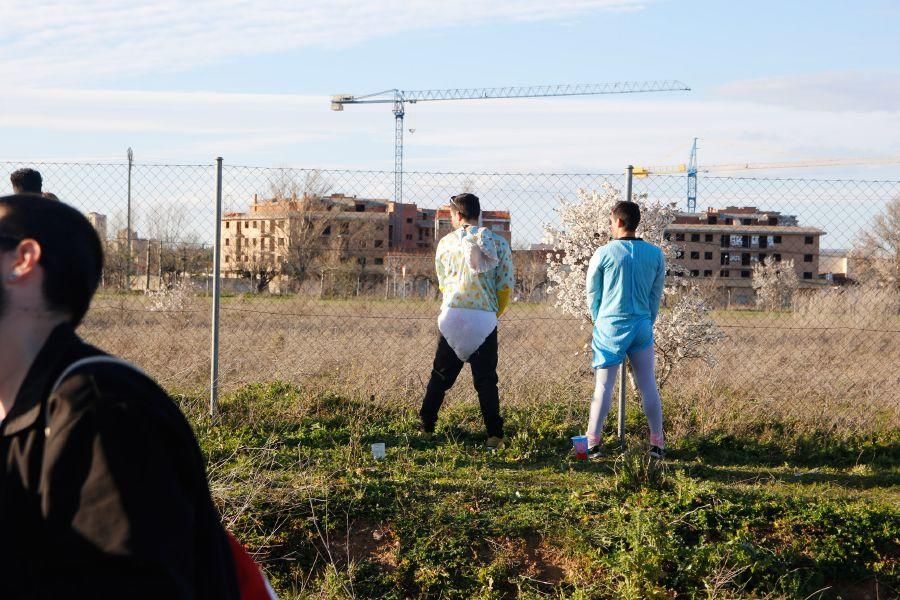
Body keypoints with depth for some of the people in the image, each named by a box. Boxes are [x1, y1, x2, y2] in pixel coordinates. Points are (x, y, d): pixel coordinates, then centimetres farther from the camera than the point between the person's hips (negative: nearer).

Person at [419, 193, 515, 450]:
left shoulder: (445, 243, 5)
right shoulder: (497, 243, 2)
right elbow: (506, 286, 0)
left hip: (451, 316, 1)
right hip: (485, 319, -1)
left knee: (440, 376, 12)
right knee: (486, 380, 4)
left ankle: (426, 427, 15)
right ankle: (494, 435, -2)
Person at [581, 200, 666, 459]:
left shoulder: (603, 253, -7)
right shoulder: (655, 254, 2)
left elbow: (592, 294, 2)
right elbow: (656, 295, 8)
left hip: (610, 327, -2)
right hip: (642, 326, 2)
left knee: (603, 386, 0)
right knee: (648, 386, 9)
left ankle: (592, 443, -1)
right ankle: (657, 444, 13)